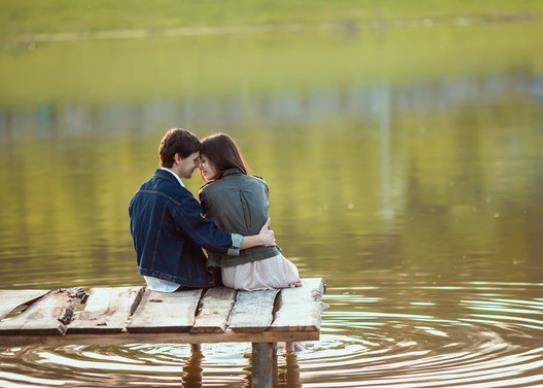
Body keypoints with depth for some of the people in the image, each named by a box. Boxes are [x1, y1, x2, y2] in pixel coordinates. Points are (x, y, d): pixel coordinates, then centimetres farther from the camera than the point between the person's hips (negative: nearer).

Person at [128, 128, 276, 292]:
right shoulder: (177, 195, -25)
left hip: (151, 277, 9)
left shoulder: (142, 191, 3)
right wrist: (260, 239, -19)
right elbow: (212, 239, -25)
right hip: (179, 282, -9)